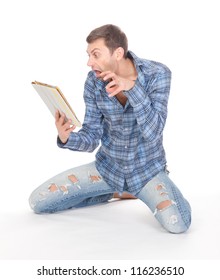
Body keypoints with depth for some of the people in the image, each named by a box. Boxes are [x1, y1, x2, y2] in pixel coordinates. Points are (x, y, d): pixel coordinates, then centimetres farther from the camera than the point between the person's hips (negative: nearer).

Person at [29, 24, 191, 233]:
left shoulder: (157, 74, -20)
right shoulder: (94, 81, -12)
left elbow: (152, 133, -27)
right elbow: (91, 140, -10)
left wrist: (132, 87, -39)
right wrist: (66, 138, -32)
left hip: (147, 169, -3)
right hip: (107, 167, 3)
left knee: (177, 223, -32)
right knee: (38, 202, -4)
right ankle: (114, 192, 13)